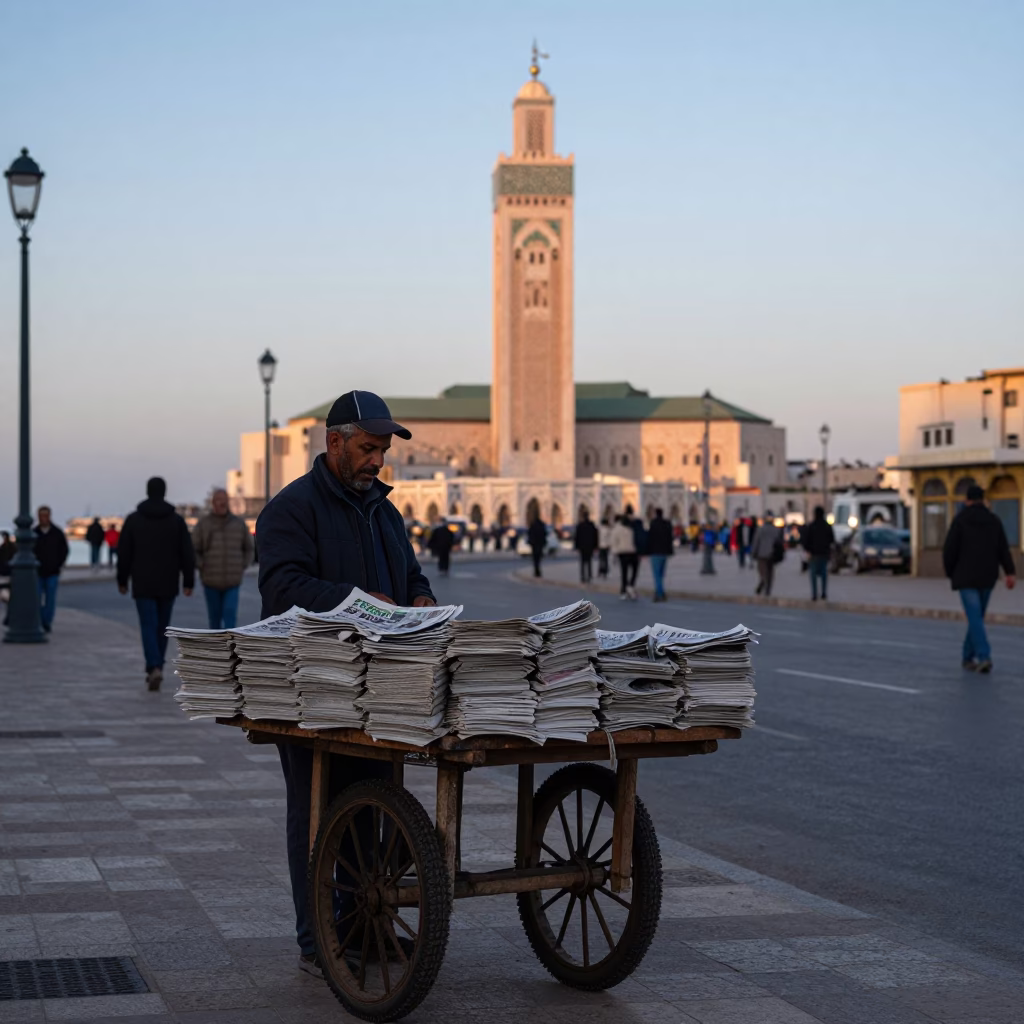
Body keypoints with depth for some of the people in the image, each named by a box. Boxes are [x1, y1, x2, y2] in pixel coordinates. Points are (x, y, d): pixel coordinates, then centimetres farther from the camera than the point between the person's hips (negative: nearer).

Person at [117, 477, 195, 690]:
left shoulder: (133, 519, -3)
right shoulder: (177, 520, -2)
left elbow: (123, 553, -1)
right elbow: (187, 553, -5)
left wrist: (122, 580, 9)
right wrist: (188, 582, -1)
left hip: (143, 584, -1)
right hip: (167, 584, 1)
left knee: (148, 627, -4)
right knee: (162, 627, 16)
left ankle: (154, 668, -24)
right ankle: (155, 668, 24)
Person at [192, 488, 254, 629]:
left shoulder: (239, 523, 2)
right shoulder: (203, 524, -3)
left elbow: (248, 548, 14)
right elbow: (192, 551, 0)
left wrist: (242, 568, 3)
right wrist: (203, 569, -10)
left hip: (232, 582, 0)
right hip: (211, 581, 0)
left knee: (230, 614, -13)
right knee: (214, 616, 9)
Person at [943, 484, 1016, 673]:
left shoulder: (960, 519, -4)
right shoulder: (994, 520, 8)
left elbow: (949, 549, -6)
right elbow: (1003, 549, -1)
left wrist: (950, 573, 8)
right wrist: (1010, 572, -7)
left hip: (966, 578, -4)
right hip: (987, 578, 4)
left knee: (975, 618, -9)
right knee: (977, 616, 17)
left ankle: (984, 656, -24)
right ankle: (969, 656, 23)